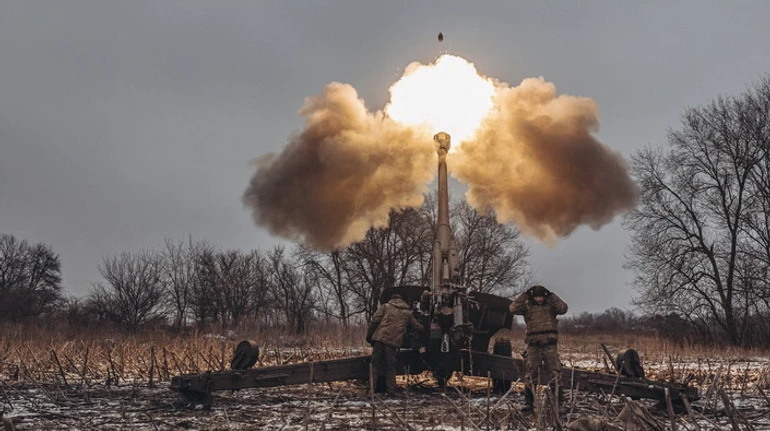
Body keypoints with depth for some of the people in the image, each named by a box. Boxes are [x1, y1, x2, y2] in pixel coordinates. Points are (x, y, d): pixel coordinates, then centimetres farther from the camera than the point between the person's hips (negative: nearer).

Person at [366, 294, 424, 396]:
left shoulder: (386, 306, 14)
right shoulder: (407, 313, 19)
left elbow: (375, 320, 2)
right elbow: (418, 327, 25)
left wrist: (369, 335, 6)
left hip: (379, 338, -1)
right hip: (393, 341, 1)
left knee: (375, 364, 6)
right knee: (390, 368, 10)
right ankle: (391, 390, 8)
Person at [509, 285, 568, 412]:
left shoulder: (551, 305, 7)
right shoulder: (527, 306, 6)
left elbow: (563, 308, -11)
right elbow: (513, 308, -10)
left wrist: (551, 295, -10)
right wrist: (525, 294, -10)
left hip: (550, 344, 0)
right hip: (533, 344, 0)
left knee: (554, 372, -1)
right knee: (531, 373, 2)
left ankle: (559, 402, 4)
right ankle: (528, 402, 7)